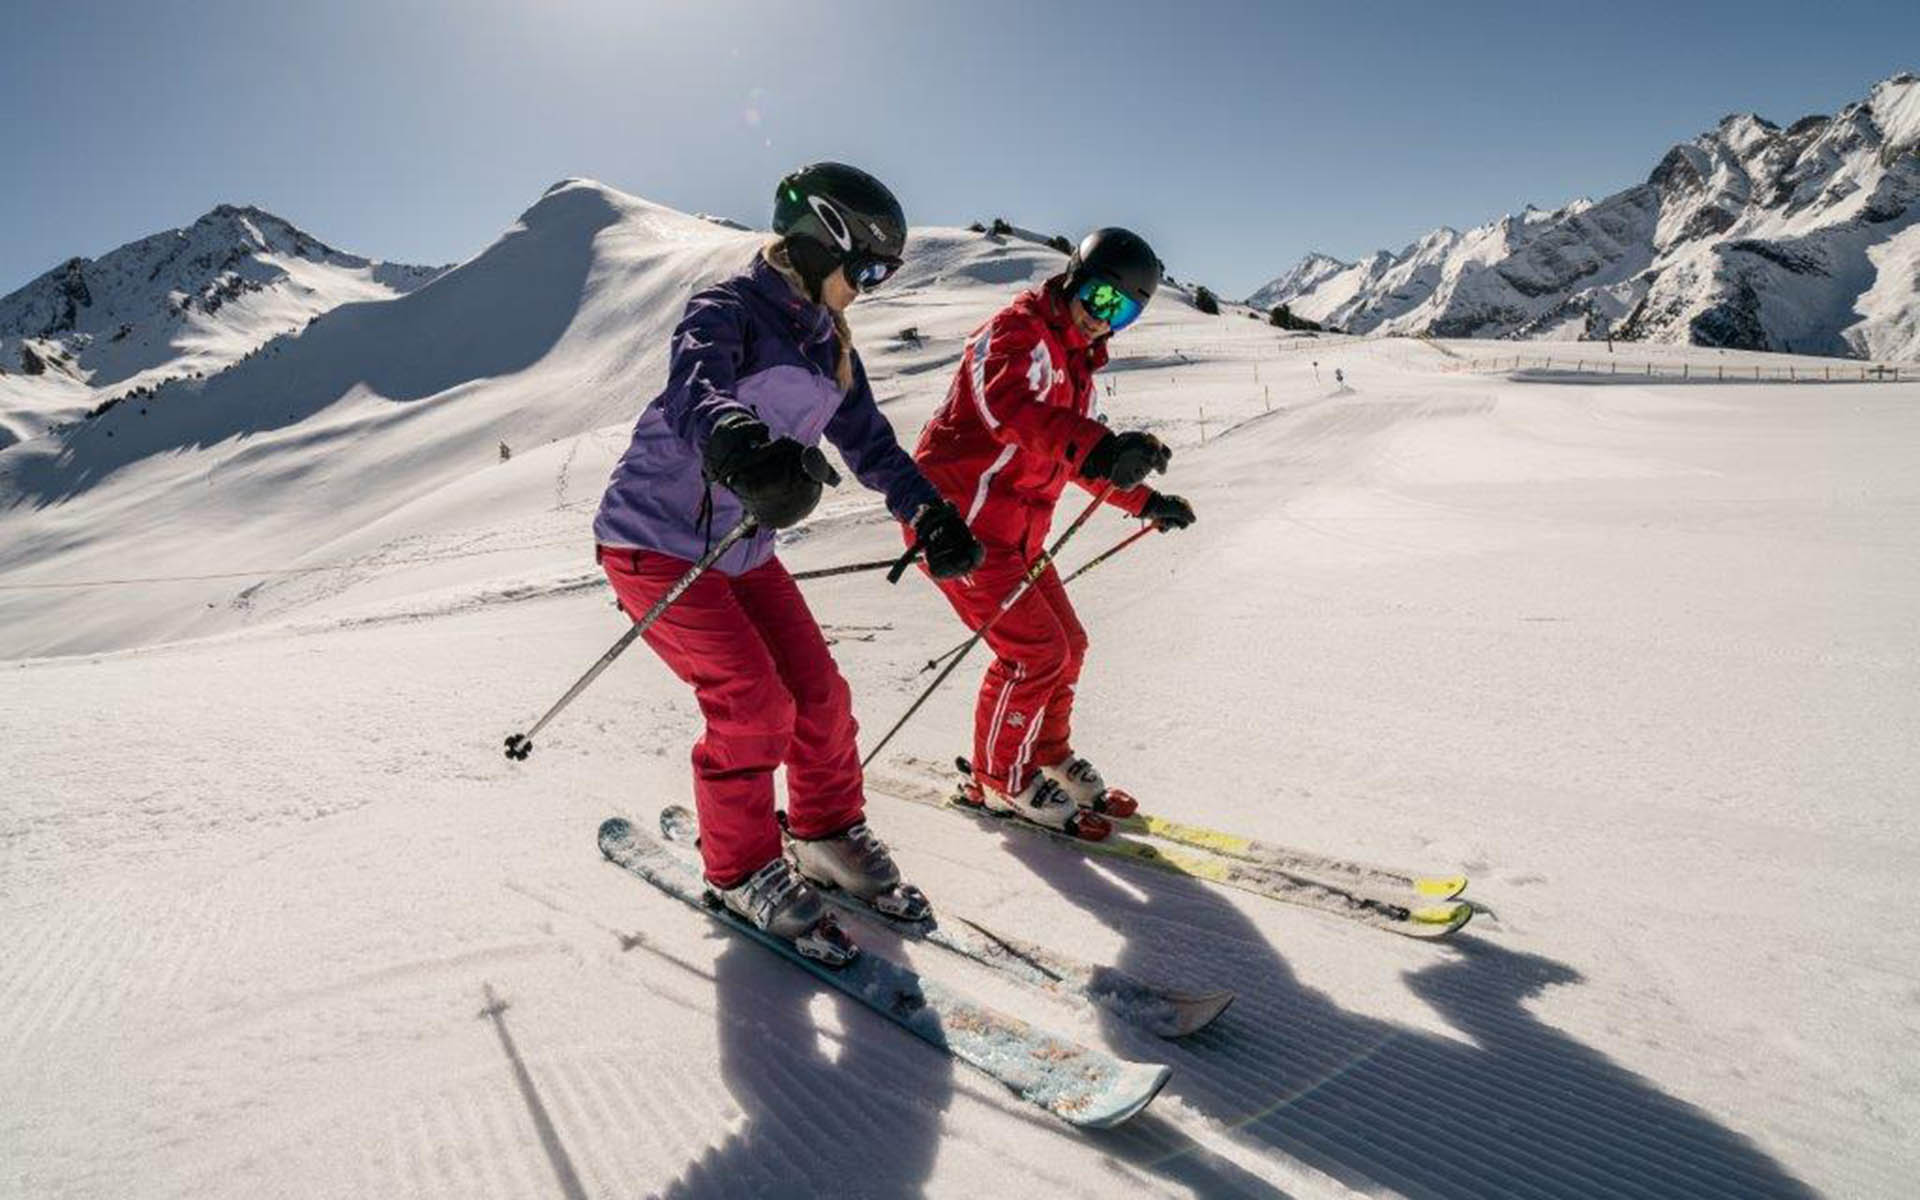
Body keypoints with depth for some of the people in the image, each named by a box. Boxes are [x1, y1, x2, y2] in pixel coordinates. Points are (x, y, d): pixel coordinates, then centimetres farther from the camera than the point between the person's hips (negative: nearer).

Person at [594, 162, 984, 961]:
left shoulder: (830, 348, 8)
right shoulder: (727, 311, -16)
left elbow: (870, 443, 11)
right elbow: (694, 393, -36)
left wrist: (930, 516, -5)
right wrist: (739, 445, -60)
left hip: (744, 549, 7)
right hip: (656, 541, -7)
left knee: (818, 693, 3)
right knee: (753, 702, -15)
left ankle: (828, 835, 26)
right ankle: (740, 868, 7)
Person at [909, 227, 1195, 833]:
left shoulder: (1075, 359, 17)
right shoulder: (1017, 331, -14)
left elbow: (1076, 457, 29)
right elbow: (1009, 405, -37)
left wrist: (1146, 501, 25)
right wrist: (1099, 445, -52)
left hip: (1015, 531, 9)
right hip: (960, 519, -9)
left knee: (1066, 644, 14)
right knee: (1036, 651, -9)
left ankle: (1048, 755, 36)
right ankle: (999, 779, 12)